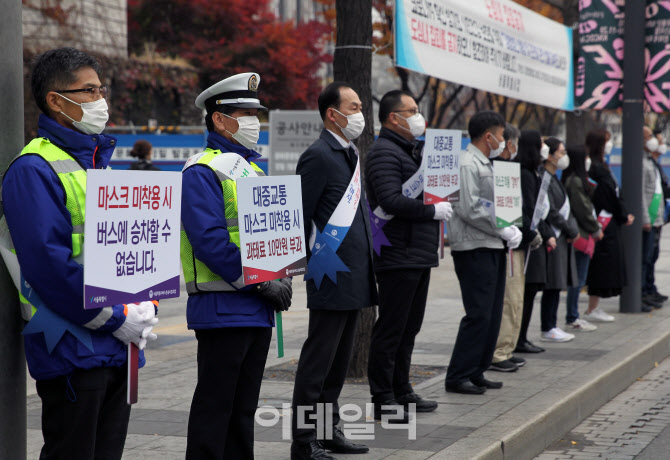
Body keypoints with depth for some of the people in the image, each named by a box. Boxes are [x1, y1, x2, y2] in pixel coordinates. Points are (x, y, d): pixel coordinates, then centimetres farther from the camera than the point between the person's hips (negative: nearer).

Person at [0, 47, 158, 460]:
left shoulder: (100, 163, 17)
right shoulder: (34, 170, -12)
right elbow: (49, 263, -20)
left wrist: (145, 309, 2)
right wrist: (117, 319, -17)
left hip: (121, 347, 8)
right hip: (72, 348, -8)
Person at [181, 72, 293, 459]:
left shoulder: (252, 170, 17)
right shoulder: (202, 172, -11)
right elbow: (210, 240, -21)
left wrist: (281, 277, 4)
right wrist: (260, 282, -20)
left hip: (258, 310, 9)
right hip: (223, 308, -9)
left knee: (244, 406, 14)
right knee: (215, 405, -3)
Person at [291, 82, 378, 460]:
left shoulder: (351, 153, 17)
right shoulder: (319, 156, -13)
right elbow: (300, 217, -15)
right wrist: (311, 263, -12)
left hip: (353, 278, 10)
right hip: (332, 279, -9)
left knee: (340, 358, 15)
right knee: (319, 357, -4)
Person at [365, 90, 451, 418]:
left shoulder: (413, 150, 21)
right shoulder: (384, 153, -12)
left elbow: (422, 191, 30)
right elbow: (392, 201, -23)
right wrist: (433, 210, -15)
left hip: (419, 255, 10)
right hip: (398, 256, -10)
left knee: (409, 327, 15)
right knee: (391, 328, -5)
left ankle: (401, 391, 23)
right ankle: (382, 399, 0)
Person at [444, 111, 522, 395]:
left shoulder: (488, 165, 20)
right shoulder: (466, 164, -12)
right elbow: (470, 209, -20)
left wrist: (511, 227, 6)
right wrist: (504, 231, -14)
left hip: (494, 247, 10)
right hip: (474, 249, -10)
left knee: (492, 315, 10)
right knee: (478, 315, -10)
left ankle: (476, 373, 18)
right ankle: (458, 377, -5)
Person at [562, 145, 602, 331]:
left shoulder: (577, 179, 15)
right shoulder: (575, 181, -16)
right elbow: (582, 210, -17)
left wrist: (596, 226, 13)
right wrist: (596, 230, -6)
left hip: (582, 235, 10)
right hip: (582, 235, -10)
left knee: (578, 278, 13)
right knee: (578, 279, -5)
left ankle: (573, 316, 18)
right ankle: (572, 319, 0)